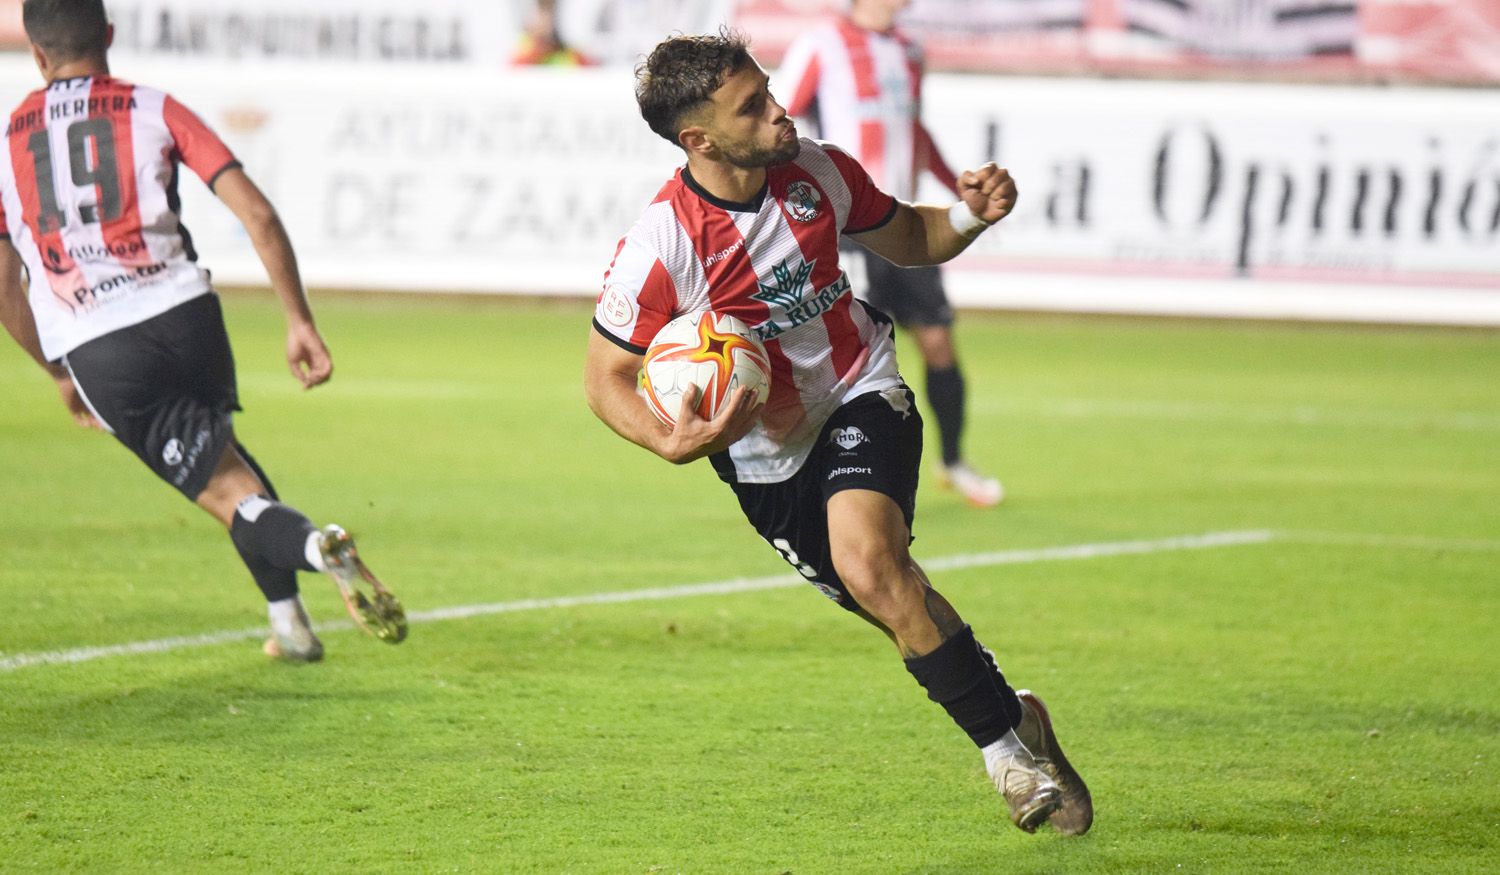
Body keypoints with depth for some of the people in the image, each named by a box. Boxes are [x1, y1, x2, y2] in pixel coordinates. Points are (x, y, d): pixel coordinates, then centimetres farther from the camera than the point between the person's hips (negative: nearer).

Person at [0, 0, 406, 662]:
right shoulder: (153, 111, 8)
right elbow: (257, 214, -1)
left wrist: (59, 373, 27)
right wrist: (300, 322, 4)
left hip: (95, 353, -1)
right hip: (183, 313, 1)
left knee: (228, 492, 2)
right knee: (218, 447, 28)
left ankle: (317, 547, -30)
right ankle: (288, 621, 16)